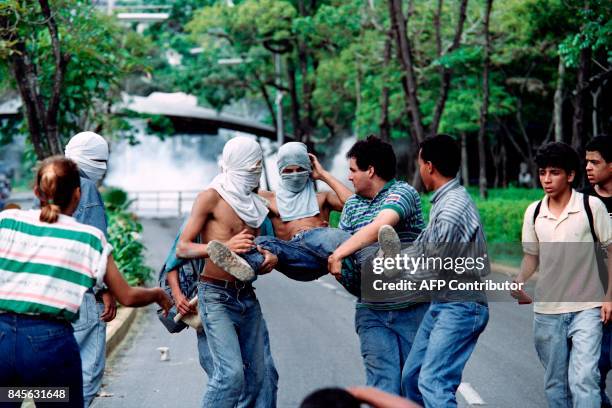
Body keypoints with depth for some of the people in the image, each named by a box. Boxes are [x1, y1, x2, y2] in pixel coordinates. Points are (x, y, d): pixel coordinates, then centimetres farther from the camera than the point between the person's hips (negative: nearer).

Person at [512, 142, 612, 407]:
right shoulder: (533, 212, 2)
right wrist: (520, 281, -8)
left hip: (586, 308, -4)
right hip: (546, 310, 4)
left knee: (584, 379, -15)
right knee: (554, 383, 12)